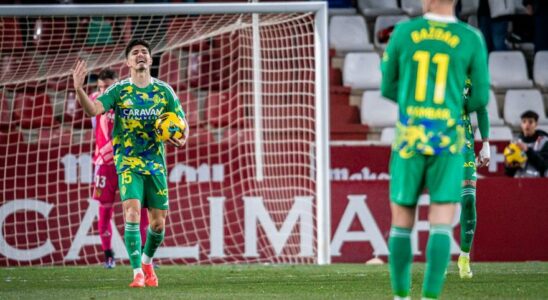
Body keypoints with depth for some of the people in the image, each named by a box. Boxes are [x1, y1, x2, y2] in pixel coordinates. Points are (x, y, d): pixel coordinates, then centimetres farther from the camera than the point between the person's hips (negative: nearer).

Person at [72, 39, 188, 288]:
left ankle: (147, 261, 32)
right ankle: (138, 273, -15)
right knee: (132, 212, -19)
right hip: (128, 162, -3)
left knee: (158, 221, 4)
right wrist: (79, 90, -36)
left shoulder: (164, 91, 4)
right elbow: (94, 109, -17)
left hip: (156, 162, 3)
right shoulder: (119, 90, -2)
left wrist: (182, 139, -13)